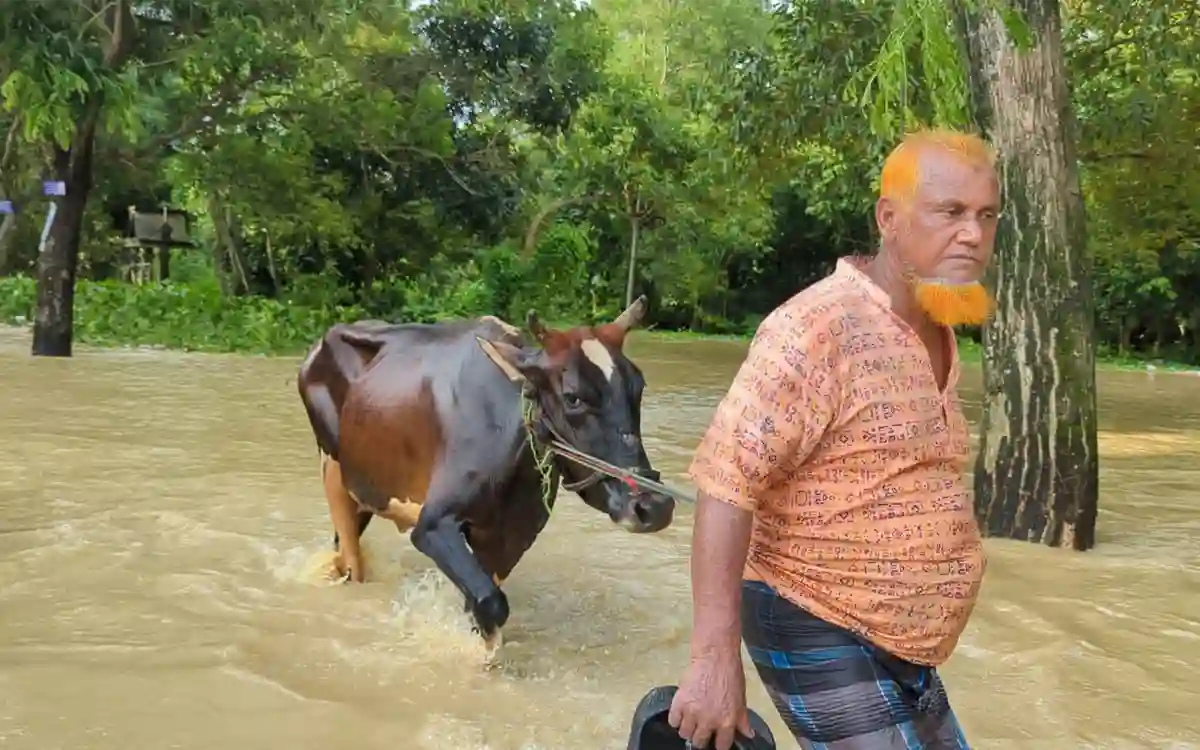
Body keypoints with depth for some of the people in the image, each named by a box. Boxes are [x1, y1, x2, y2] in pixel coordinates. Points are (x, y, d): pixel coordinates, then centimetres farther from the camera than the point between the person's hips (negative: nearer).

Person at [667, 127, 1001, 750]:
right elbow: (726, 482, -26)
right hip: (819, 635, -9)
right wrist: (715, 657, -30)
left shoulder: (935, 337, 8)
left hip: (897, 646, 9)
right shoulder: (821, 327, -22)